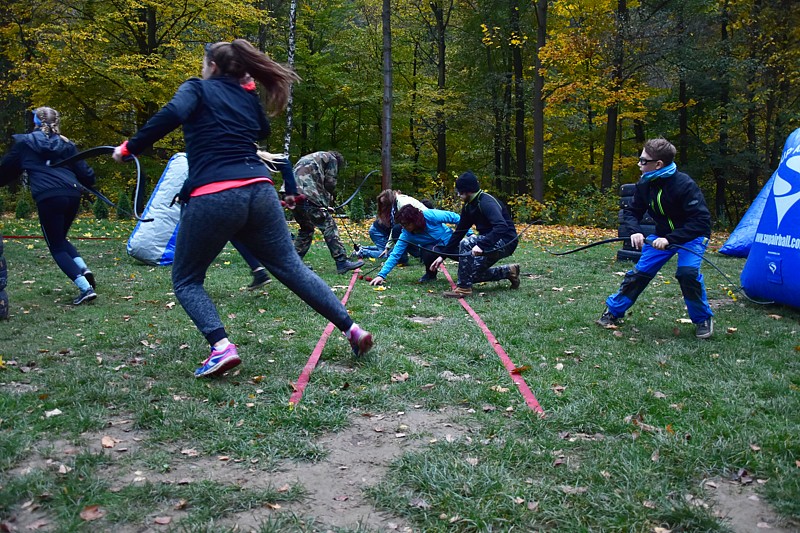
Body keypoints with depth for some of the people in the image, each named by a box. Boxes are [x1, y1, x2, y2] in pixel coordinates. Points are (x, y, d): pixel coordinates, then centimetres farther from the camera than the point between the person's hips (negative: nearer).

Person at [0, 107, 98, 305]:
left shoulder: (24, 142, 13)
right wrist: (89, 182, 36)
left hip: (48, 197, -4)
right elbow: (85, 173, 14)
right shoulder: (66, 144, 18)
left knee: (56, 247, 6)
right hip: (72, 194, 4)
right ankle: (83, 269, 3)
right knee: (60, 239, 27)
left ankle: (86, 288, -9)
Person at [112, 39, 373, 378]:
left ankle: (221, 346, -8)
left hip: (212, 196, -4)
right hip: (259, 192, 5)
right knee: (292, 268, 15)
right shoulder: (248, 98, 21)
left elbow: (172, 115, -12)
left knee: (186, 280, 13)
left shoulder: (197, 88, 8)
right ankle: (352, 329, 11)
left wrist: (129, 148, -5)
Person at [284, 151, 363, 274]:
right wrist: (328, 203, 20)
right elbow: (330, 183, 4)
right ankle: (342, 262, -7)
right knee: (328, 226, -5)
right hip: (307, 195, -8)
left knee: (306, 228, 21)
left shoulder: (309, 158, 36)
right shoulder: (332, 159, 13)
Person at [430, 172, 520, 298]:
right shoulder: (469, 206, 5)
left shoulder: (486, 202, -23)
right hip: (491, 242, 10)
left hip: (506, 242, -10)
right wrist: (443, 256, 7)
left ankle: (464, 288, -20)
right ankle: (509, 272, 22)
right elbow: (459, 232, 10)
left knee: (466, 243, -28)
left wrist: (481, 245, -44)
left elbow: (502, 227, -37)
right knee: (472, 273, 9)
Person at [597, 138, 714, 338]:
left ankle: (703, 319, -5)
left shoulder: (684, 185, -30)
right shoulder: (644, 184, -12)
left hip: (692, 236, -5)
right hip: (662, 234, 5)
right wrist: (635, 231, -22)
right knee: (640, 271, -2)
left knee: (688, 272, -27)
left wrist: (670, 239, -38)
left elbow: (701, 221, -32)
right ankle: (613, 310, 14)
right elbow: (631, 212, 0)